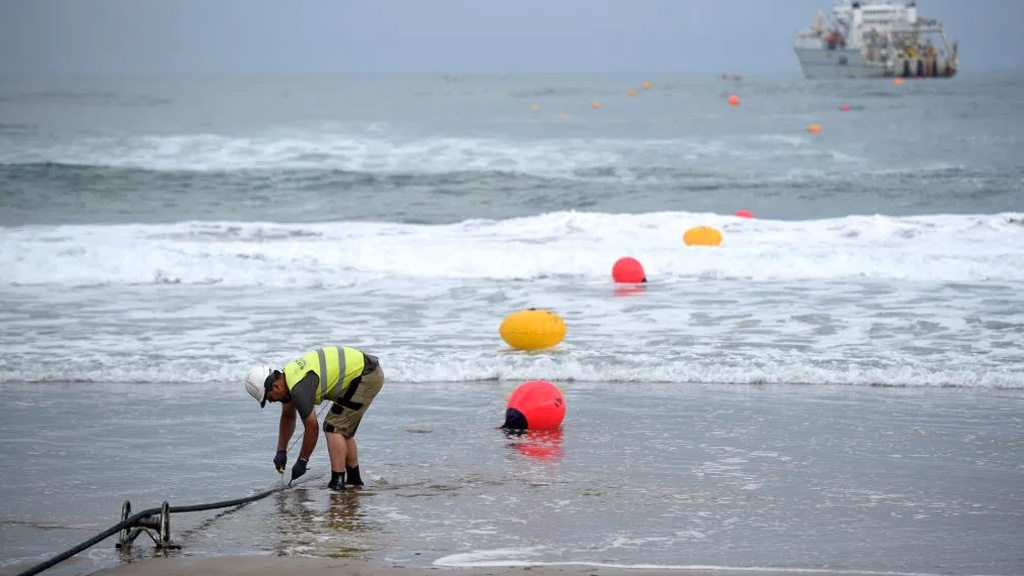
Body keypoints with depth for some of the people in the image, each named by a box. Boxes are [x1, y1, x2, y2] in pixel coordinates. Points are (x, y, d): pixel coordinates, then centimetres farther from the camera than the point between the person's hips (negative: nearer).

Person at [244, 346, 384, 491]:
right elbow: (288, 417, 20)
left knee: (333, 427, -11)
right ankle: (354, 478, 26)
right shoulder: (286, 375, 6)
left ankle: (338, 482, -14)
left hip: (366, 376, -10)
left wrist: (301, 462, -7)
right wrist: (281, 451, 20)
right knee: (342, 429, 18)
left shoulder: (299, 388, -25)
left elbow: (312, 427, -17)